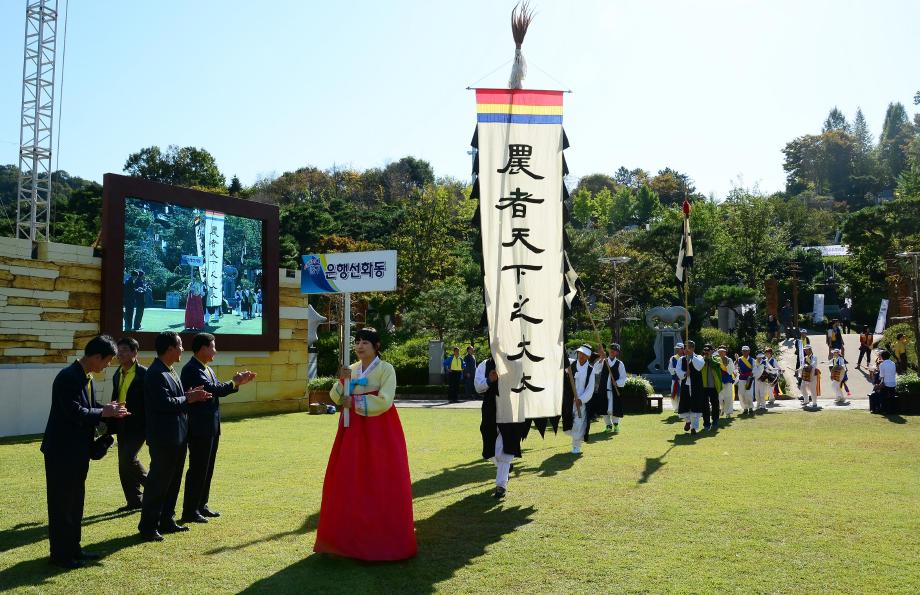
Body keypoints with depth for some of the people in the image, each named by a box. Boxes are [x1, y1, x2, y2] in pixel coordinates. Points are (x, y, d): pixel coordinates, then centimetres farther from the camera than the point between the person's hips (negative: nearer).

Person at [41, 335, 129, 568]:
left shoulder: (87, 378, 8)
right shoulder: (68, 377, -21)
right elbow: (75, 413, -27)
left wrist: (109, 412, -2)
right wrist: (104, 412, -15)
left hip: (78, 449, 9)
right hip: (62, 450, -9)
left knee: (75, 501, 16)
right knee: (61, 502, 2)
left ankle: (73, 548, 26)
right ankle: (60, 554, 12)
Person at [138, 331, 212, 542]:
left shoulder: (170, 371, 14)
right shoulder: (155, 374, -18)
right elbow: (165, 403, -25)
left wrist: (189, 395, -1)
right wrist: (189, 399, -14)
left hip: (177, 436, 10)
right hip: (164, 438, -10)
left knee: (173, 481, 16)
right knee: (158, 482, -2)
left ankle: (167, 521, 26)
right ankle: (148, 527, 8)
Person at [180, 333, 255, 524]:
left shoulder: (207, 369, 15)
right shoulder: (191, 369, -16)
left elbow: (218, 389, 15)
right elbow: (212, 389, -24)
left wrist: (238, 382, 4)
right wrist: (234, 382, -13)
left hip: (211, 428, 10)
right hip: (199, 429, -10)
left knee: (207, 469, 15)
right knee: (197, 470, -5)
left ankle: (201, 506, 25)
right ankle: (189, 512, 2)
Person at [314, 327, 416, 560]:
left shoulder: (386, 369, -7)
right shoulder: (351, 369, 11)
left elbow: (384, 401, -18)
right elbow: (336, 398, 4)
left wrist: (353, 402, -14)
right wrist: (342, 381, -13)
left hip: (379, 431, -6)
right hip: (354, 429, 6)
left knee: (380, 482, -2)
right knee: (350, 481, 4)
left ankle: (384, 537, 9)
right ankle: (352, 534, 16)